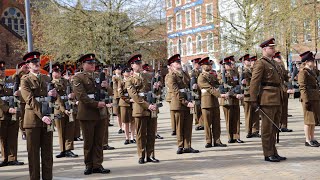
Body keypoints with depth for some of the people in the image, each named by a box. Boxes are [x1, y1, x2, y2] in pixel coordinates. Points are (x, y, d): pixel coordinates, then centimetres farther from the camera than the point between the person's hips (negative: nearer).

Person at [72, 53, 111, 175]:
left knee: (99, 141, 6)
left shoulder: (98, 76, 17)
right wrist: (96, 104, -19)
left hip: (101, 114, 5)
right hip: (87, 114, -5)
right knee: (88, 142, 4)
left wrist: (105, 87, -5)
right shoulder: (78, 78, -3)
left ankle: (97, 165, 12)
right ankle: (89, 165, 15)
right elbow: (81, 96, -13)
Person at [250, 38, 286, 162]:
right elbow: (254, 83, -15)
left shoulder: (273, 63, 19)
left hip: (277, 100, 9)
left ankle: (274, 153, 20)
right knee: (267, 128, -2)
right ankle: (268, 154, 5)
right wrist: (253, 100, -20)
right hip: (267, 100, -9)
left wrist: (280, 98, 19)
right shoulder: (260, 64, -9)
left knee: (274, 128, 13)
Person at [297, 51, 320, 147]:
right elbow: (302, 88, -16)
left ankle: (312, 138, 21)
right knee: (309, 120, -3)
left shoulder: (312, 72, 18)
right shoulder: (303, 72, -10)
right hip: (309, 99, -9)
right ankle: (308, 140, 4)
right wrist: (306, 101, -21)